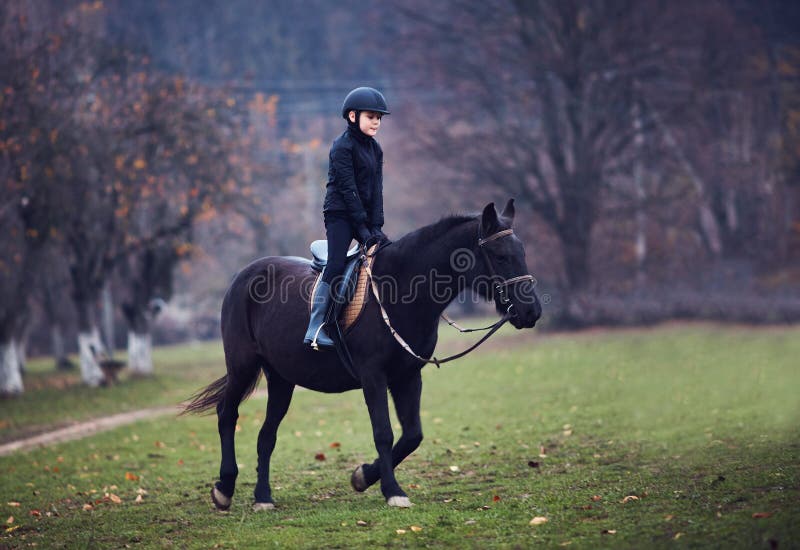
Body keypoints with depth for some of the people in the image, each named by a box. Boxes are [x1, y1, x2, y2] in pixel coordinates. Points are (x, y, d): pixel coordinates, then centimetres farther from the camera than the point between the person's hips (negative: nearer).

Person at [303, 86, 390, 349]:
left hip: (364, 214, 8)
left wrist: (376, 226, -4)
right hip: (340, 214, -8)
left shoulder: (375, 149, 12)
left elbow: (376, 190, 7)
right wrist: (363, 227, -20)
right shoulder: (342, 146, -11)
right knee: (335, 267, -17)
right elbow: (348, 189, -16)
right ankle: (315, 329, -19)